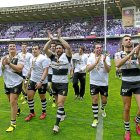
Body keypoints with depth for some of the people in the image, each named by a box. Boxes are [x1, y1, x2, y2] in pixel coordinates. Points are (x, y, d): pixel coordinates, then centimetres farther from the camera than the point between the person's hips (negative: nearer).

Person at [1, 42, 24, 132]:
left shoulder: (19, 58, -11)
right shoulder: (4, 58, 4)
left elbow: (19, 69, -24)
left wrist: (9, 63, -33)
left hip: (16, 83, -6)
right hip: (7, 83, 6)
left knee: (13, 102, -9)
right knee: (11, 101, 20)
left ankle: (13, 124, -2)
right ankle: (17, 110, 50)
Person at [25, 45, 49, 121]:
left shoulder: (43, 58, -15)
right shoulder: (32, 58, 8)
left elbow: (45, 71, -21)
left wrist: (41, 81, -28)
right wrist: (27, 79, 19)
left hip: (42, 82, -6)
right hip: (32, 80, 6)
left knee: (42, 97, 9)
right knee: (29, 96, 1)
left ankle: (44, 112, 29)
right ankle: (32, 113, 17)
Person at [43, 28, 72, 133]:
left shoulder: (66, 56, -7)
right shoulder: (53, 56, 3)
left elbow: (68, 47, -26)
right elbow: (45, 49, -10)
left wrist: (59, 37, -23)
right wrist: (51, 39, -15)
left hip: (63, 84, -4)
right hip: (54, 83, 5)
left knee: (60, 103, -10)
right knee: (58, 102, 18)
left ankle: (57, 124, -5)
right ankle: (63, 113, 46)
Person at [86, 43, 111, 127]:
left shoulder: (106, 57, -5)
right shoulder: (91, 58, -5)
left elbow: (108, 70, -16)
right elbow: (88, 69, -19)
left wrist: (104, 61, -30)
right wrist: (96, 62, -30)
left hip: (104, 83, 1)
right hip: (94, 83, -1)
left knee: (104, 100, 12)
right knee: (95, 100, -3)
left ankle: (102, 109, 47)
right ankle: (95, 119, 9)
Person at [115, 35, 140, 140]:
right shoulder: (119, 54, -2)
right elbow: (117, 65, -25)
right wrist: (130, 54, -30)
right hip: (126, 84, 0)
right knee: (127, 109, 7)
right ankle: (127, 130, 27)